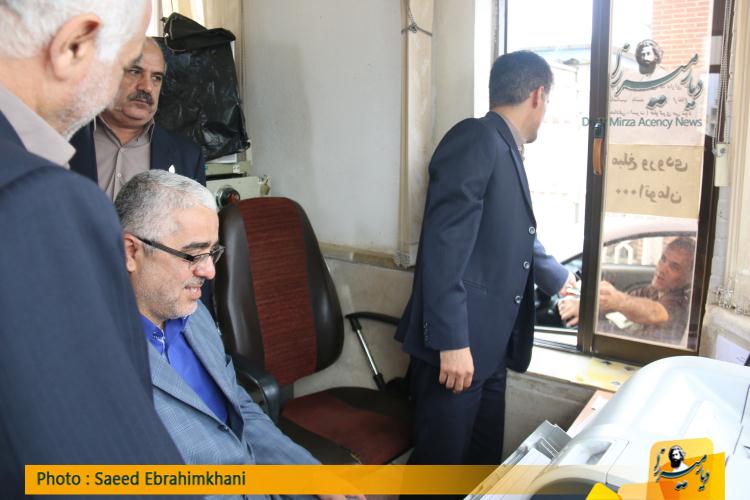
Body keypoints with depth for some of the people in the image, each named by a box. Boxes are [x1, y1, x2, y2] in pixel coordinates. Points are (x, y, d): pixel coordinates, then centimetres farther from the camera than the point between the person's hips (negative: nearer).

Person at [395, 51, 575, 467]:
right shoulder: (476, 139, -12)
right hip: (457, 344, -9)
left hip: (489, 344, 9)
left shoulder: (504, 150, 16)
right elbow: (444, 246, -21)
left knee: (483, 459, 17)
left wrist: (559, 279, 45)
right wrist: (452, 341, -23)